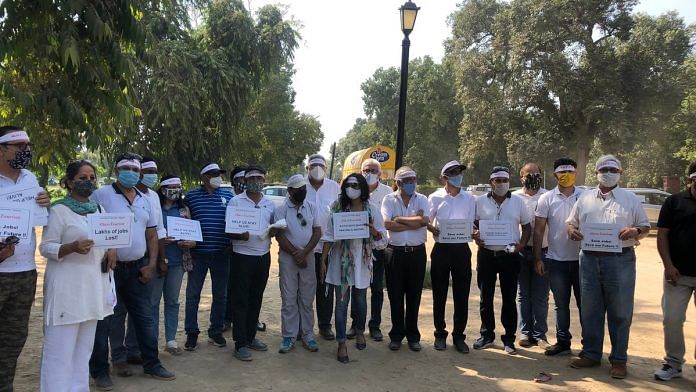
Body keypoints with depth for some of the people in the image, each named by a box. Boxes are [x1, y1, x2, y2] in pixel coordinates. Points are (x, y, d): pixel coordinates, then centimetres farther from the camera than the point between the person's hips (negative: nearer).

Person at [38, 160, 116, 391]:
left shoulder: (98, 209, 13)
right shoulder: (59, 210, -5)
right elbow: (45, 247, -8)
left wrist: (112, 249, 1)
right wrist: (72, 247, -25)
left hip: (93, 287, 6)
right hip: (67, 287, -6)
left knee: (84, 347, 12)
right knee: (61, 350, -5)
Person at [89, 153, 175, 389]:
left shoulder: (144, 201, 11)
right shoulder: (100, 196, -7)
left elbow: (152, 235, 14)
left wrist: (151, 264, 5)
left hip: (138, 268, 5)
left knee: (144, 318, 11)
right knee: (103, 320, 4)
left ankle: (152, 364, 23)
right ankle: (99, 371, 18)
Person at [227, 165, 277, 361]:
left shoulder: (270, 204, 11)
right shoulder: (235, 202, -3)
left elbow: (275, 227, 18)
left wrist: (273, 231, -5)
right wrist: (240, 235, -25)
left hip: (263, 256, 5)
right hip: (242, 256, -5)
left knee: (256, 299, 13)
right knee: (240, 300, -1)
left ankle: (250, 337, 25)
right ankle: (240, 343, 5)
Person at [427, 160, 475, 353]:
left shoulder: (470, 199, 8)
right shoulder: (435, 198, 3)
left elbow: (472, 225, 9)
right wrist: (434, 229, -15)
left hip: (462, 250, 1)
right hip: (441, 249, -1)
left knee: (461, 295, 5)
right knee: (439, 295, 6)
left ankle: (459, 335, 18)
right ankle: (440, 334, 20)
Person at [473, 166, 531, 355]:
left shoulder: (518, 201, 5)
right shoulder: (480, 201, 4)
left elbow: (527, 226, 10)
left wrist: (522, 243, -6)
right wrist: (474, 235, -11)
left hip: (509, 256, 0)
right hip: (486, 254, 0)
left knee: (509, 298, 5)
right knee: (486, 297, 8)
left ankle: (509, 338, 16)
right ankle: (486, 335, 21)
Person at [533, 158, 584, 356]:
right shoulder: (547, 199, 0)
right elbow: (538, 230, 2)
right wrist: (538, 258, -2)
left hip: (581, 259, -1)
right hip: (556, 260, 1)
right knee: (561, 304, 12)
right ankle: (563, 342, 22)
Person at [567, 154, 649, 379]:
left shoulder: (630, 200, 5)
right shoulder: (585, 199, 11)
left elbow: (645, 227, 7)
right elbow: (571, 222, 17)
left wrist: (635, 231, -15)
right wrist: (571, 230, -6)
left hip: (620, 260, -2)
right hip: (590, 259, 3)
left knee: (620, 313, 3)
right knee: (590, 311, 10)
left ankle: (619, 360, 15)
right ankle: (591, 354, 23)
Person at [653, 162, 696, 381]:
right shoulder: (675, 202, 2)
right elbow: (662, 235, -1)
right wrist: (668, 265, -9)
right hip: (678, 274, -1)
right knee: (672, 319, 2)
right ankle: (673, 364, 15)